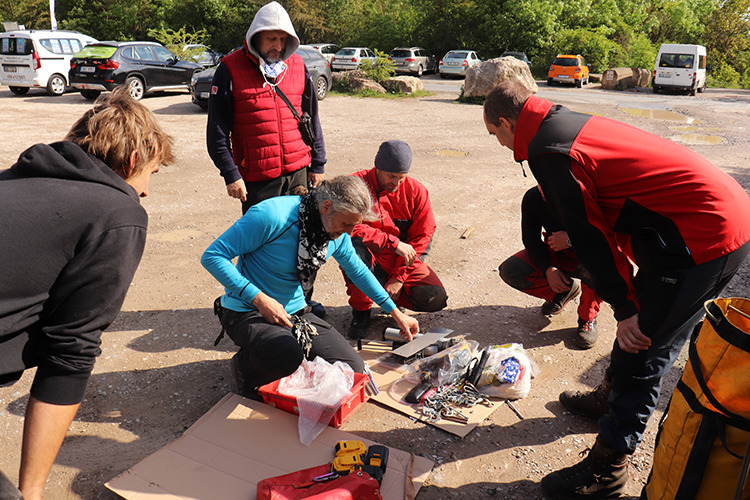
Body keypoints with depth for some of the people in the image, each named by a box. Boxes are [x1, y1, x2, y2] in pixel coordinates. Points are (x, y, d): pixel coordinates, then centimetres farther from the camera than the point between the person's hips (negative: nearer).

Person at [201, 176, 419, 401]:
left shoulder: (339, 235, -3)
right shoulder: (273, 216, -24)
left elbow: (357, 270, 17)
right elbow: (212, 256, -21)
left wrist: (396, 313, 20)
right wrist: (259, 299, -27)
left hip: (294, 312, 6)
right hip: (248, 312, -6)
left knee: (353, 368, -9)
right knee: (289, 356, -36)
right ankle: (247, 365, -2)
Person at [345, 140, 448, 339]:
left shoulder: (416, 191, -4)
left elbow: (422, 239, -2)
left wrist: (399, 278, -10)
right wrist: (394, 243, -31)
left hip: (402, 263, 3)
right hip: (369, 261, -2)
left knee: (436, 299, -18)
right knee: (355, 246, -37)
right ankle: (361, 309, -10)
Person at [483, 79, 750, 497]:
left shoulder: (548, 152, -15)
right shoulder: (572, 123, 15)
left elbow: (590, 235, -15)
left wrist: (625, 309, -7)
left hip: (703, 239, -10)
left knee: (641, 347, -2)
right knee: (643, 331, 24)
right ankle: (612, 396, 46)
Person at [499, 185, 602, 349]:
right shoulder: (532, 197, -16)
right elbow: (530, 239, -7)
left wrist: (571, 239, -34)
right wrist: (548, 269, -20)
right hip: (555, 256, 4)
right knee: (509, 270, -17)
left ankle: (587, 318, -12)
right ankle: (564, 290, 6)